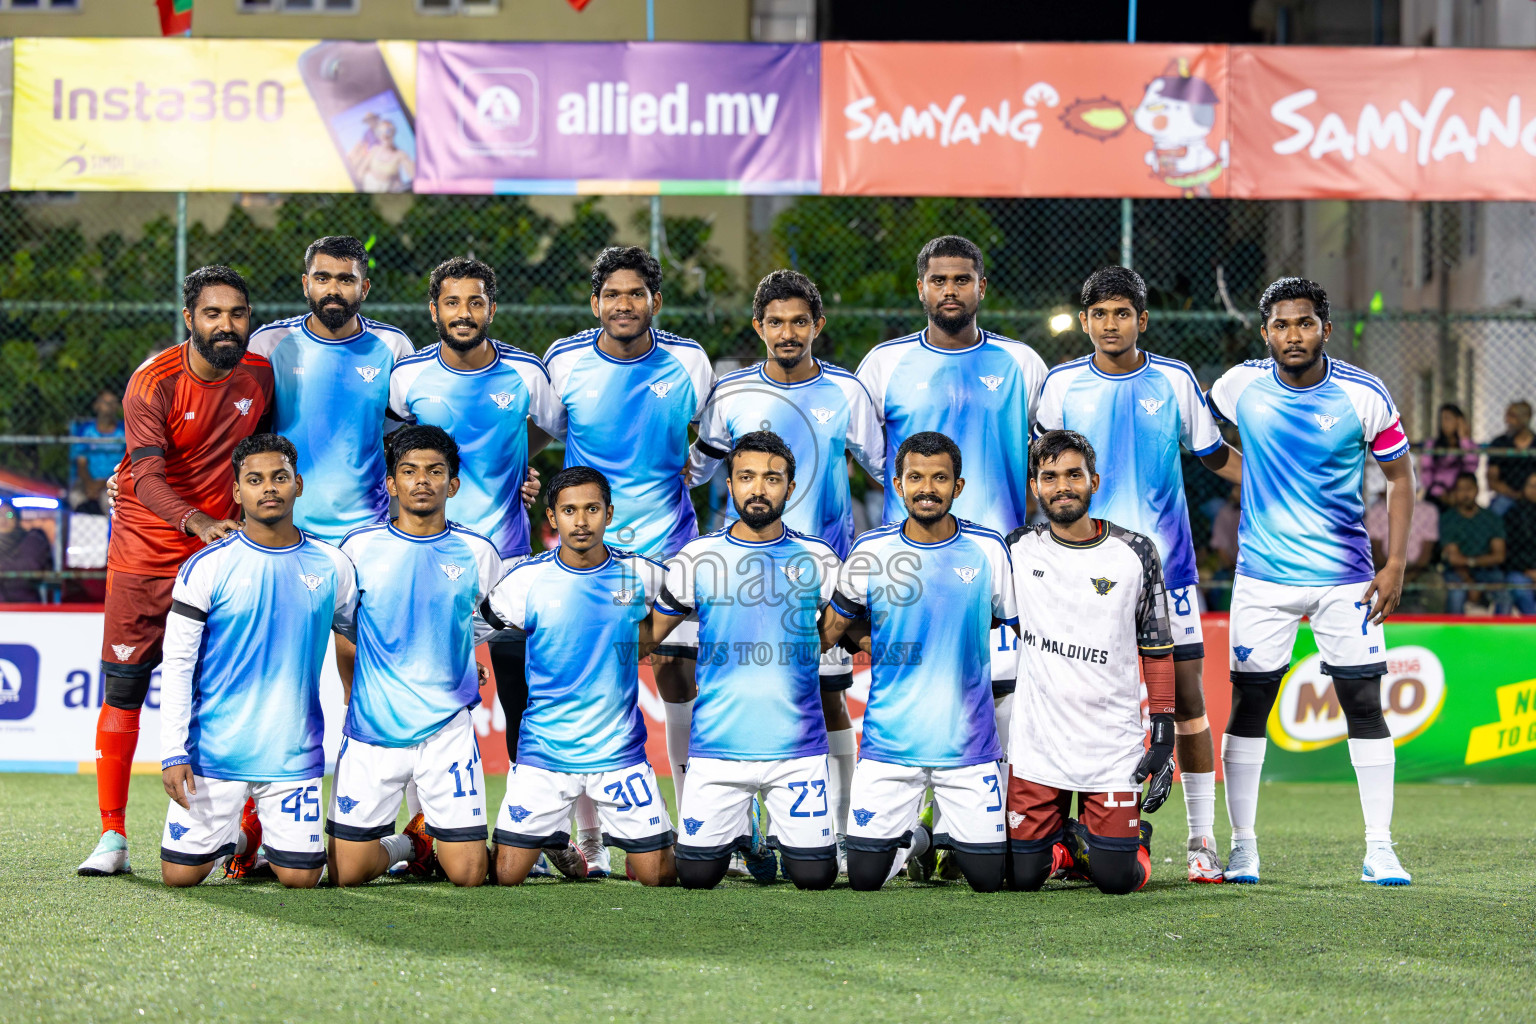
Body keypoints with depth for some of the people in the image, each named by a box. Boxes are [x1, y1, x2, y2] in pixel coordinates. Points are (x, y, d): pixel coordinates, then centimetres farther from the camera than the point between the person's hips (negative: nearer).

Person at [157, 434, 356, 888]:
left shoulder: (331, 566, 3)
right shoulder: (206, 568, -5)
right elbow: (177, 664, -4)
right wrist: (173, 752, -11)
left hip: (294, 754, 2)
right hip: (215, 748, -1)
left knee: (300, 878, -5)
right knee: (180, 874, -3)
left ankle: (257, 829, 29)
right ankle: (236, 833, 31)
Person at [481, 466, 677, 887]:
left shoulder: (643, 575, -3)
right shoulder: (525, 581, -6)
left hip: (620, 753, 1)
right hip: (543, 753, -1)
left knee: (660, 878, -1)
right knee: (504, 879, -4)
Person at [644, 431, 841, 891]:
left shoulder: (817, 559, 2)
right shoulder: (697, 557, 3)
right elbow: (649, 636, 12)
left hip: (797, 747, 0)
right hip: (718, 745, 0)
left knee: (814, 874, -4)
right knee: (696, 874, -2)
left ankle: (779, 833, 30)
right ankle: (741, 830, 32)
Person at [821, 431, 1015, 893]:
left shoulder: (986, 550, -2)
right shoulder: (871, 551, -1)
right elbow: (831, 629, 11)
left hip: (969, 745, 0)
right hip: (889, 744, 0)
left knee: (987, 878, -1)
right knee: (864, 876, -2)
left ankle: (954, 838, 34)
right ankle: (913, 840, 31)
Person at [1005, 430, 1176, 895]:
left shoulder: (1135, 552, 0)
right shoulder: (1018, 551, 1)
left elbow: (1158, 650, 4)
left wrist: (1164, 738, -1)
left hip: (1113, 747, -1)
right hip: (1037, 745, 1)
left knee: (1117, 878, -6)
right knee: (1022, 875, -3)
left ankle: (1132, 835, 28)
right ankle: (1061, 839, 30)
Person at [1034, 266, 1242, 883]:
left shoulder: (1175, 381, 3)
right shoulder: (1062, 385, 4)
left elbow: (1215, 456, 13)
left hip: (1166, 563, 0)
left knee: (1186, 697, -3)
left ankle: (1202, 838, 3)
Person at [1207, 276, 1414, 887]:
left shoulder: (1363, 395, -7)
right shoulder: (1240, 386, -4)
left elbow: (1399, 475, 2)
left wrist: (1396, 564, -4)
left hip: (1344, 575, -1)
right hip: (1262, 574, 1)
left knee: (1364, 704, -4)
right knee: (1248, 704, -1)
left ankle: (1380, 851, 3)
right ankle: (1242, 848, 8)